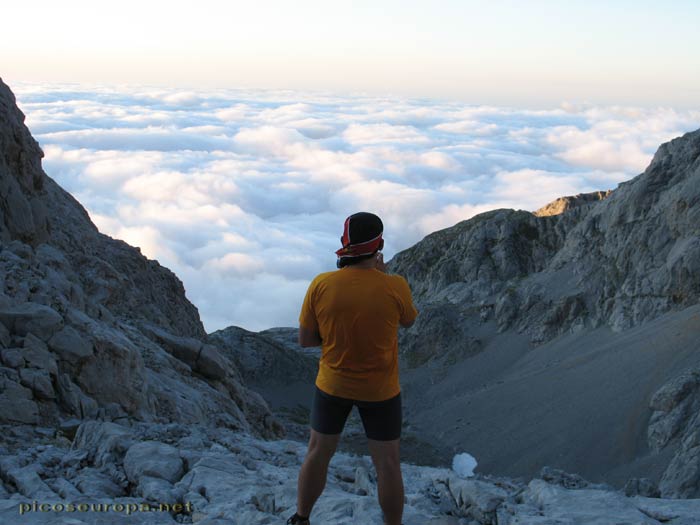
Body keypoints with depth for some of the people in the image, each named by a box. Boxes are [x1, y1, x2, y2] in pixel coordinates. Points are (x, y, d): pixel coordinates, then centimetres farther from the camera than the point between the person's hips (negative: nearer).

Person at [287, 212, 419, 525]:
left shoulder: (321, 285, -17)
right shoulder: (395, 287, -21)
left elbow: (305, 339, -7)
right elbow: (408, 321, 2)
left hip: (333, 384, 2)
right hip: (380, 390, -2)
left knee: (318, 453, 20)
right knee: (387, 464, 14)